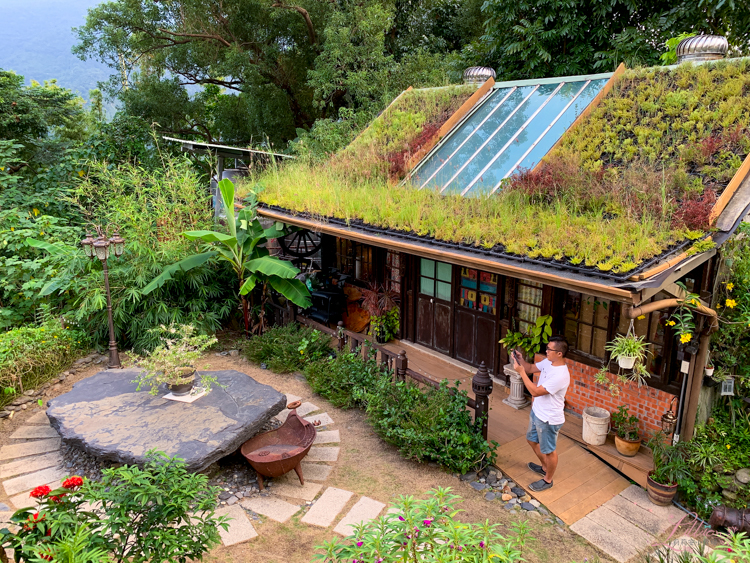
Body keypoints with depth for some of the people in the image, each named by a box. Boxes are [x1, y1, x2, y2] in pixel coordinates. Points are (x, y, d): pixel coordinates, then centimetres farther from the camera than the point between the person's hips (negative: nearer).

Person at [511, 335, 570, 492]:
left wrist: (521, 371, -29)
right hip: (537, 412, 10)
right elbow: (531, 368, 11)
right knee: (532, 439, 28)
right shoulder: (548, 362, -6)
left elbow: (535, 392, -31)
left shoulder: (560, 375, -34)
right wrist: (521, 360, -10)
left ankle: (548, 480, 36)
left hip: (549, 419, -9)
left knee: (549, 451, 13)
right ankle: (545, 467, 51)